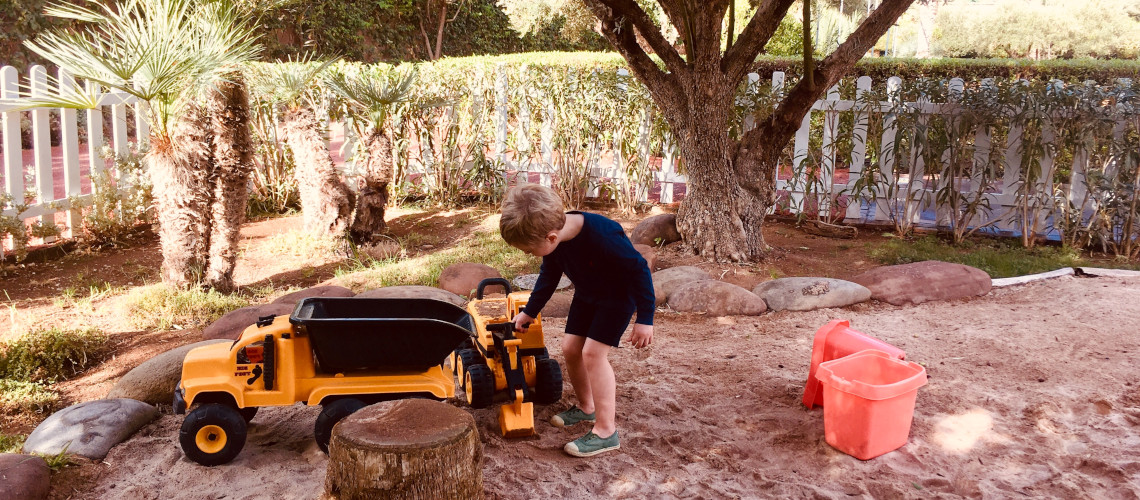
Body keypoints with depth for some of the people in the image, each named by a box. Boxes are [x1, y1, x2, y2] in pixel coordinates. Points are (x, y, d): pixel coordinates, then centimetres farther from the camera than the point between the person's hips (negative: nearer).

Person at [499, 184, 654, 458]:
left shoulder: (603, 236, -39)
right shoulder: (555, 240, -15)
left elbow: (639, 269, -28)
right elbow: (549, 275, 5)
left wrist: (645, 319, -24)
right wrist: (529, 312, 12)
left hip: (619, 296, -7)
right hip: (586, 295, 7)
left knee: (593, 352, -15)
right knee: (570, 347, 5)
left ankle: (606, 431, -9)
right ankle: (586, 407, 28)